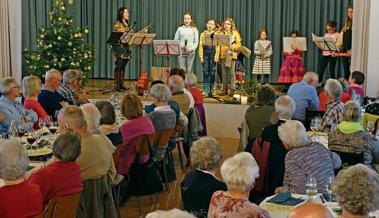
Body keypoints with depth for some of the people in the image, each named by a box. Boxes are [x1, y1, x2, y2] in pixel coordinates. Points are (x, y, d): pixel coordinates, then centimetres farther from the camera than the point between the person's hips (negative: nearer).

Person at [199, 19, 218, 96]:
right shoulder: (203, 34, 8)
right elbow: (201, 46, 6)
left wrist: (216, 57, -7)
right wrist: (201, 57, -2)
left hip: (213, 55, -1)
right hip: (205, 55, 1)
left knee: (212, 73, 2)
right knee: (205, 72, -3)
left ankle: (211, 91, 9)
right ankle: (205, 91, -2)